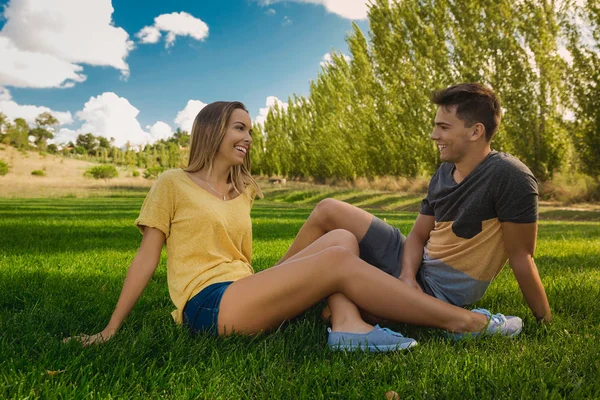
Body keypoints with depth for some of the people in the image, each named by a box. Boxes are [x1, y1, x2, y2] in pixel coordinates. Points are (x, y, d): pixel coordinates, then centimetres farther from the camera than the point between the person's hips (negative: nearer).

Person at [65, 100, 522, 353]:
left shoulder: (243, 192, 22)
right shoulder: (172, 183, 4)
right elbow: (146, 258, 2)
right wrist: (110, 330, 0)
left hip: (246, 294, 7)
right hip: (209, 306, -7)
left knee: (342, 236, -9)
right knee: (339, 260, -23)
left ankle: (348, 325, -35)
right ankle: (459, 320, -16)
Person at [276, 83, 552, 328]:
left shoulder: (509, 177, -21)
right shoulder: (444, 173, 3)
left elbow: (521, 258, -17)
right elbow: (418, 235, 5)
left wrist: (545, 321, -10)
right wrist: (408, 275, -14)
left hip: (438, 291, -7)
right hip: (415, 266, 7)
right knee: (328, 210, 0)